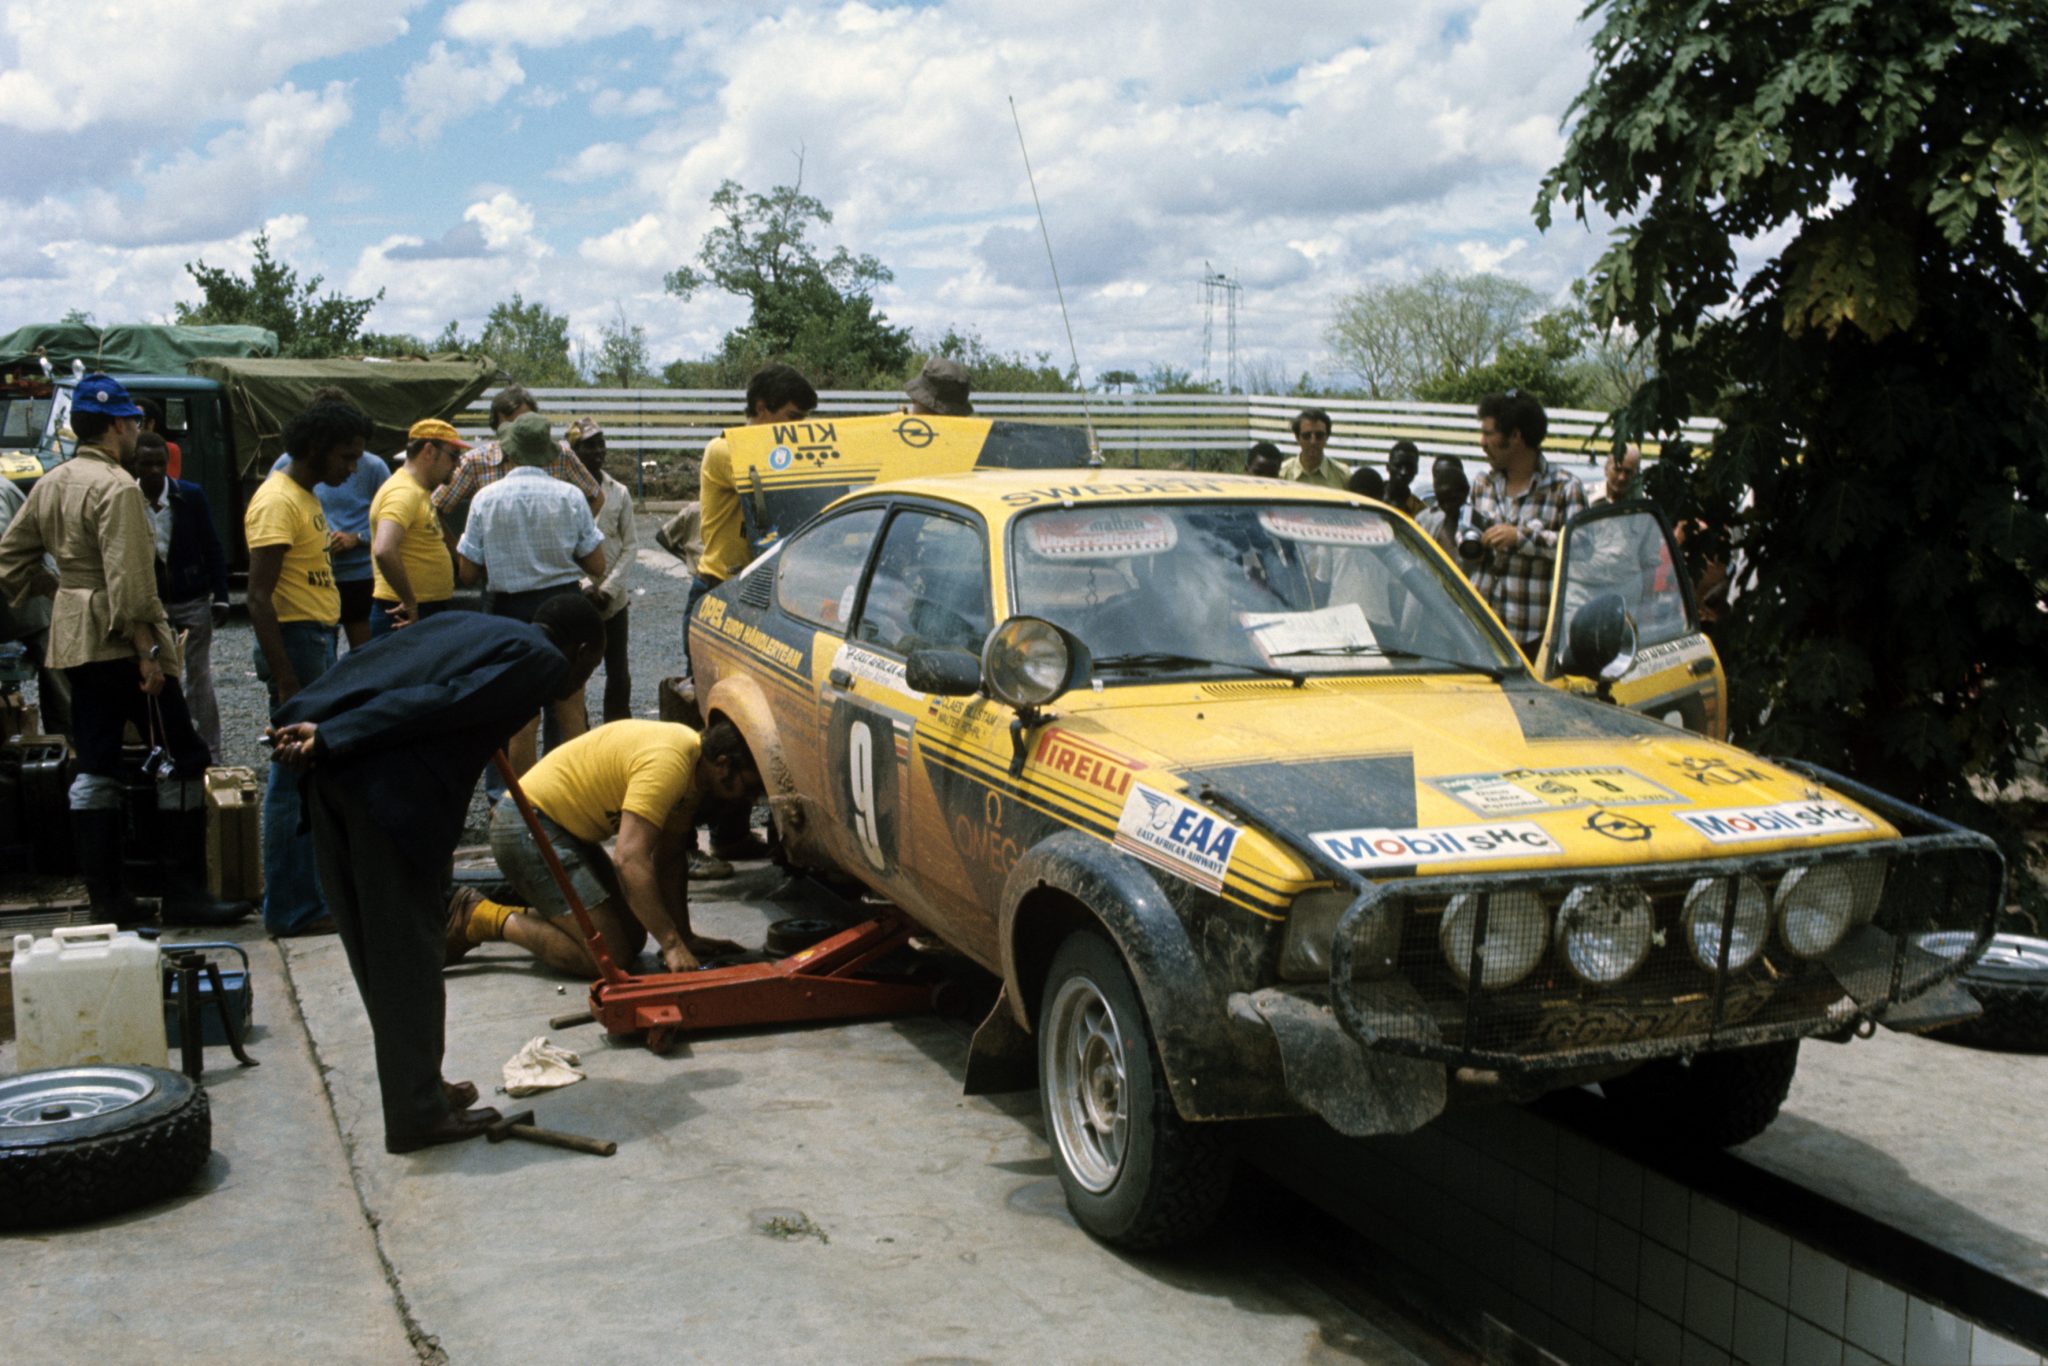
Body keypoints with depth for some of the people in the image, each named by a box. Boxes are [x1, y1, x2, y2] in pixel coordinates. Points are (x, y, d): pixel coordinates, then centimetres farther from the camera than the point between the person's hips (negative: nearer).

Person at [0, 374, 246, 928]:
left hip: (72, 642, 9)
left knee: (94, 768, 11)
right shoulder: (117, 487, -15)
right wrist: (148, 648, -20)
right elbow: (128, 580, -21)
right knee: (182, 761, -3)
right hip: (120, 643, -9)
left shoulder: (50, 484, 12)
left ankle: (106, 896, 15)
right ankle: (184, 892, -3)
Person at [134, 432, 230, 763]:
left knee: (199, 679, 3)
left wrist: (220, 598, -3)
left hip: (193, 601, -1)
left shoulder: (191, 496, -4)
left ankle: (209, 754, 8)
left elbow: (212, 549, 1)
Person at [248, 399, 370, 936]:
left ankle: (316, 890, 25)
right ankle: (291, 909, 0)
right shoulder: (278, 501, -15)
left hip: (318, 643, 10)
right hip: (296, 643, -10)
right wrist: (286, 682, -24)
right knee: (295, 779, -6)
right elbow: (259, 596, -21)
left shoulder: (306, 498, 16)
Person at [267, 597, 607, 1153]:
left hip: (332, 769, 9)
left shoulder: (464, 626, 29)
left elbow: (359, 664, 17)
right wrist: (329, 738, -15)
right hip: (394, 788, -8)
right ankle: (417, 1113, 13)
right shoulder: (544, 661, 2)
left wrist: (318, 727, 3)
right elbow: (442, 701, -11)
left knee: (372, 945, 17)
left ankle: (417, 1087, 31)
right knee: (408, 953, 3)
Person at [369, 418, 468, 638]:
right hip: (406, 618, -10)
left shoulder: (421, 492, 16)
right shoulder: (402, 493, -16)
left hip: (429, 613, 10)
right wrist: (410, 602, -24)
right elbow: (384, 551, -30)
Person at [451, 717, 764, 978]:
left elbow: (670, 858, 10)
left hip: (565, 830, 10)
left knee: (632, 939, 10)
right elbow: (630, 859, -34)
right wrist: (672, 945, -34)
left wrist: (685, 937, 5)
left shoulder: (693, 764, 5)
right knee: (608, 955, -15)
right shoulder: (666, 764, -27)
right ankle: (482, 918, -4)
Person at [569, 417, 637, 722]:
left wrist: (608, 588, -6)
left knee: (618, 670, 9)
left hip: (613, 598, 3)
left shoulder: (618, 492, 6)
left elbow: (630, 544, 5)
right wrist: (585, 588, -14)